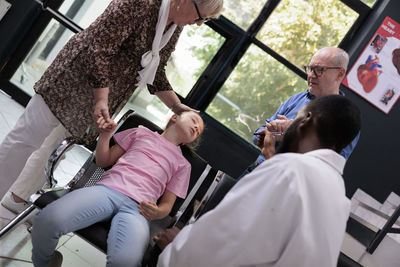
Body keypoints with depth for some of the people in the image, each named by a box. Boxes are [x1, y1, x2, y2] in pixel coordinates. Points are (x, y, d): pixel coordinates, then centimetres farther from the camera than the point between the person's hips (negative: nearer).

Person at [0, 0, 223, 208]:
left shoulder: (175, 30, 4)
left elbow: (156, 73, 14)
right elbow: (100, 48, -24)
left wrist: (177, 107, 6)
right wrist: (102, 99, -27)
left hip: (102, 96, 7)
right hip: (75, 78, -7)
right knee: (26, 139, -3)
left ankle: (22, 195, 27)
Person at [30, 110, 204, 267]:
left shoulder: (183, 164, 28)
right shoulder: (142, 132, 29)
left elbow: (168, 204, 19)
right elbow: (103, 161, 28)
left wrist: (157, 213, -4)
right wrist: (105, 134, 10)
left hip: (137, 208, 0)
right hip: (107, 189, 1)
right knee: (48, 220, -30)